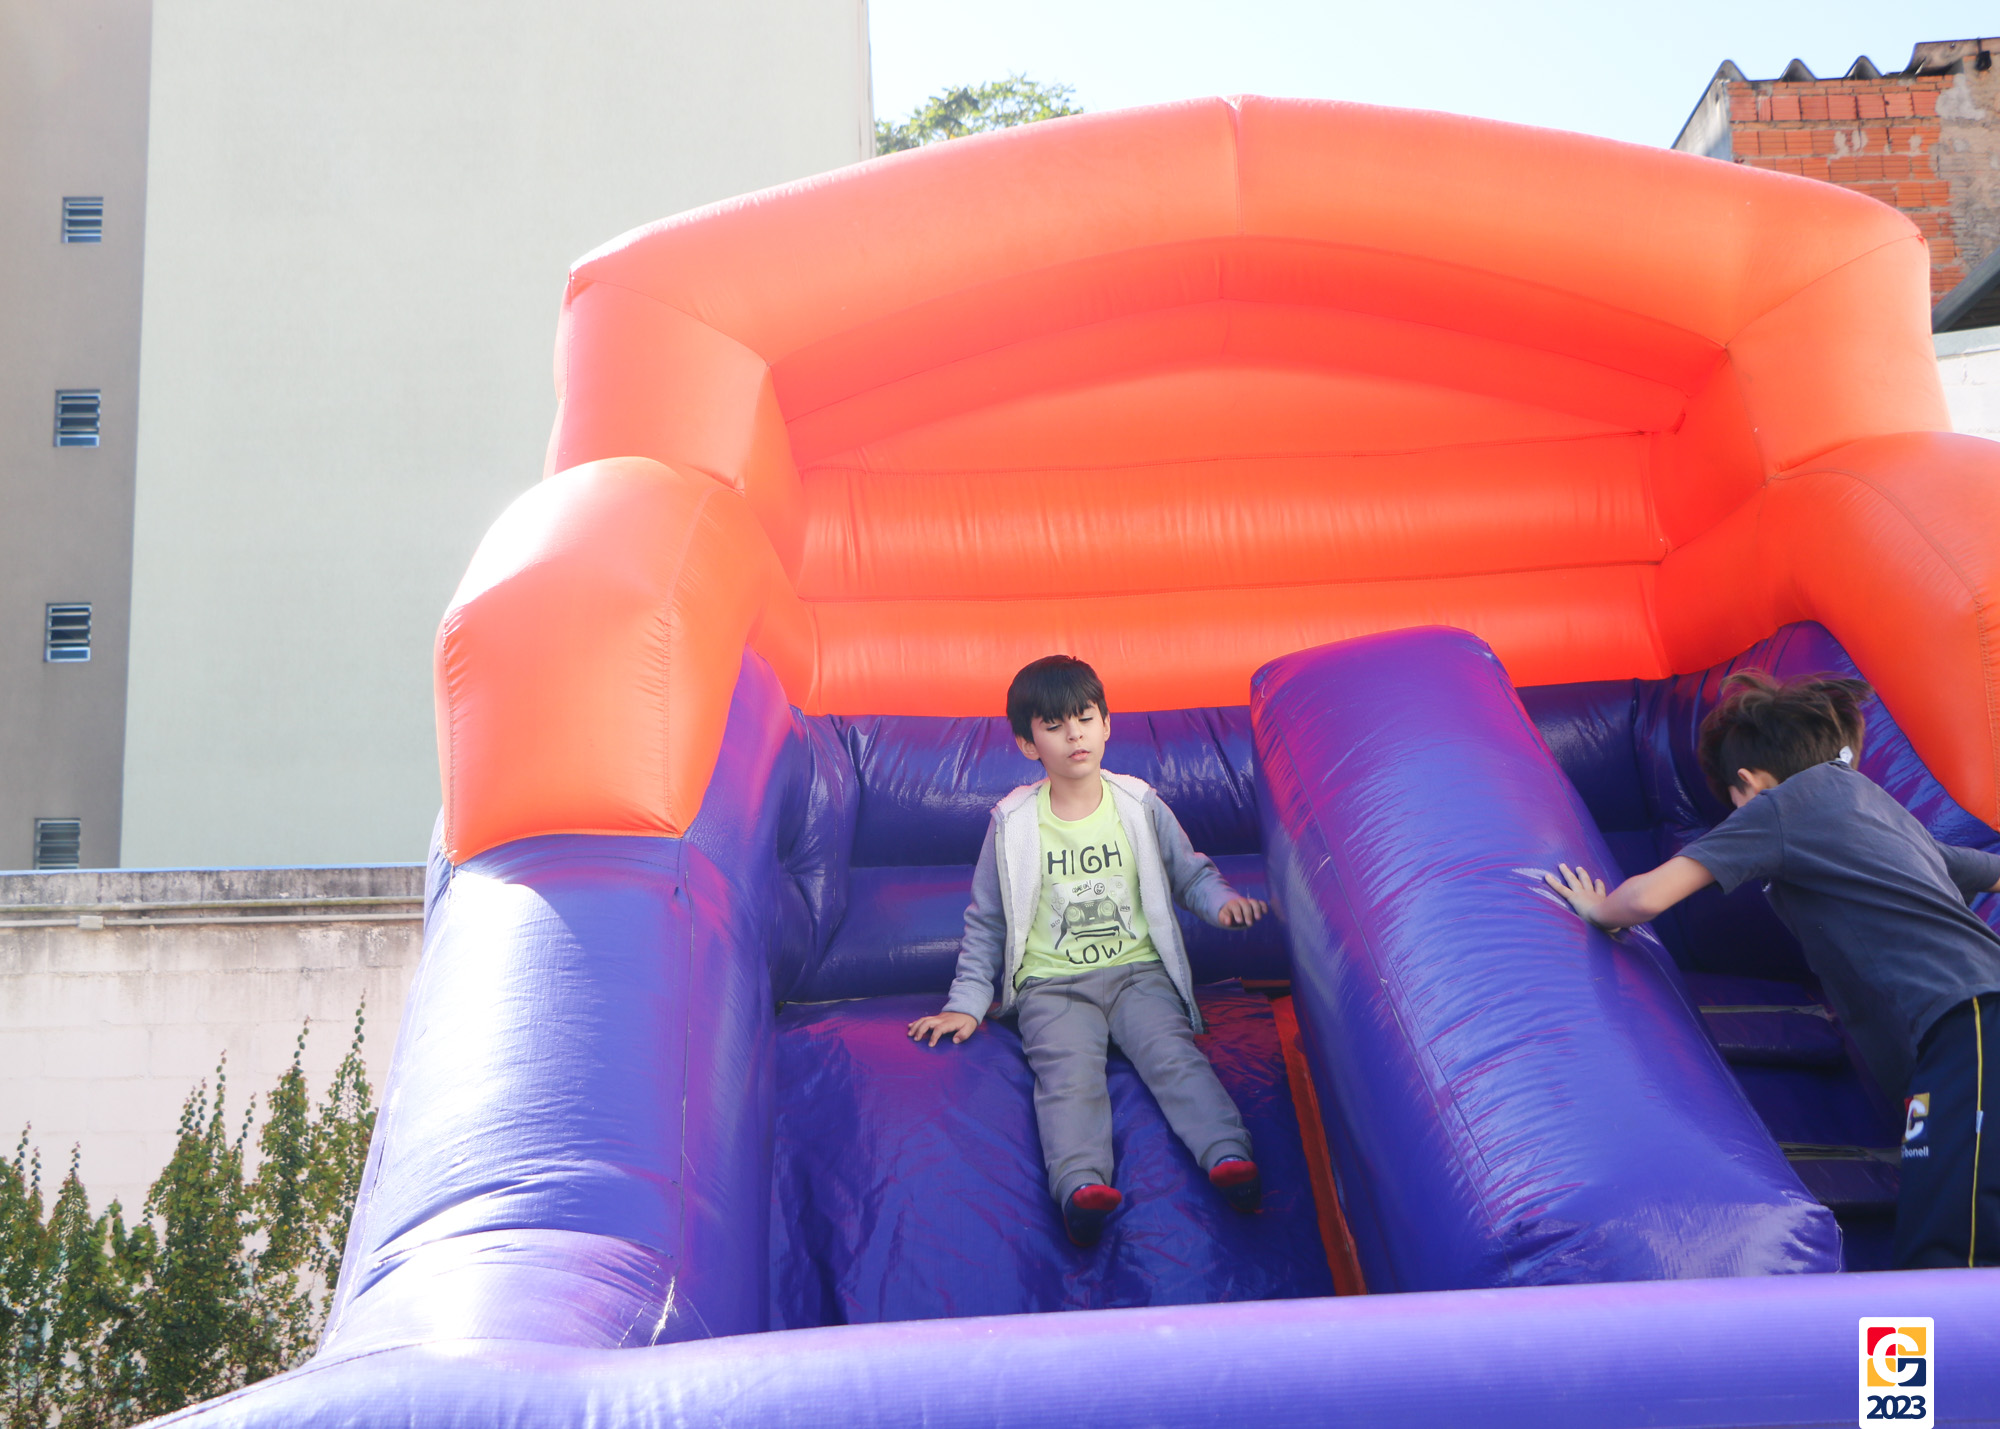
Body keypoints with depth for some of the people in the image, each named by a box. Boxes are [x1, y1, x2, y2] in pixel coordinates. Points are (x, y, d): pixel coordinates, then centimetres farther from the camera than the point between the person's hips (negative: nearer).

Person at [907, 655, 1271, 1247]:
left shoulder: (1140, 806, 6)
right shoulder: (1013, 824, 3)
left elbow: (1189, 873, 18)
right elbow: (986, 920, 12)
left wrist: (1222, 901, -4)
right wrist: (967, 1001, 7)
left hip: (1138, 970, 2)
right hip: (1052, 983, -1)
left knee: (1172, 1053, -26)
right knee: (1068, 1071, -28)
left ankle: (1228, 1156, -41)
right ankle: (1082, 1185, -49)